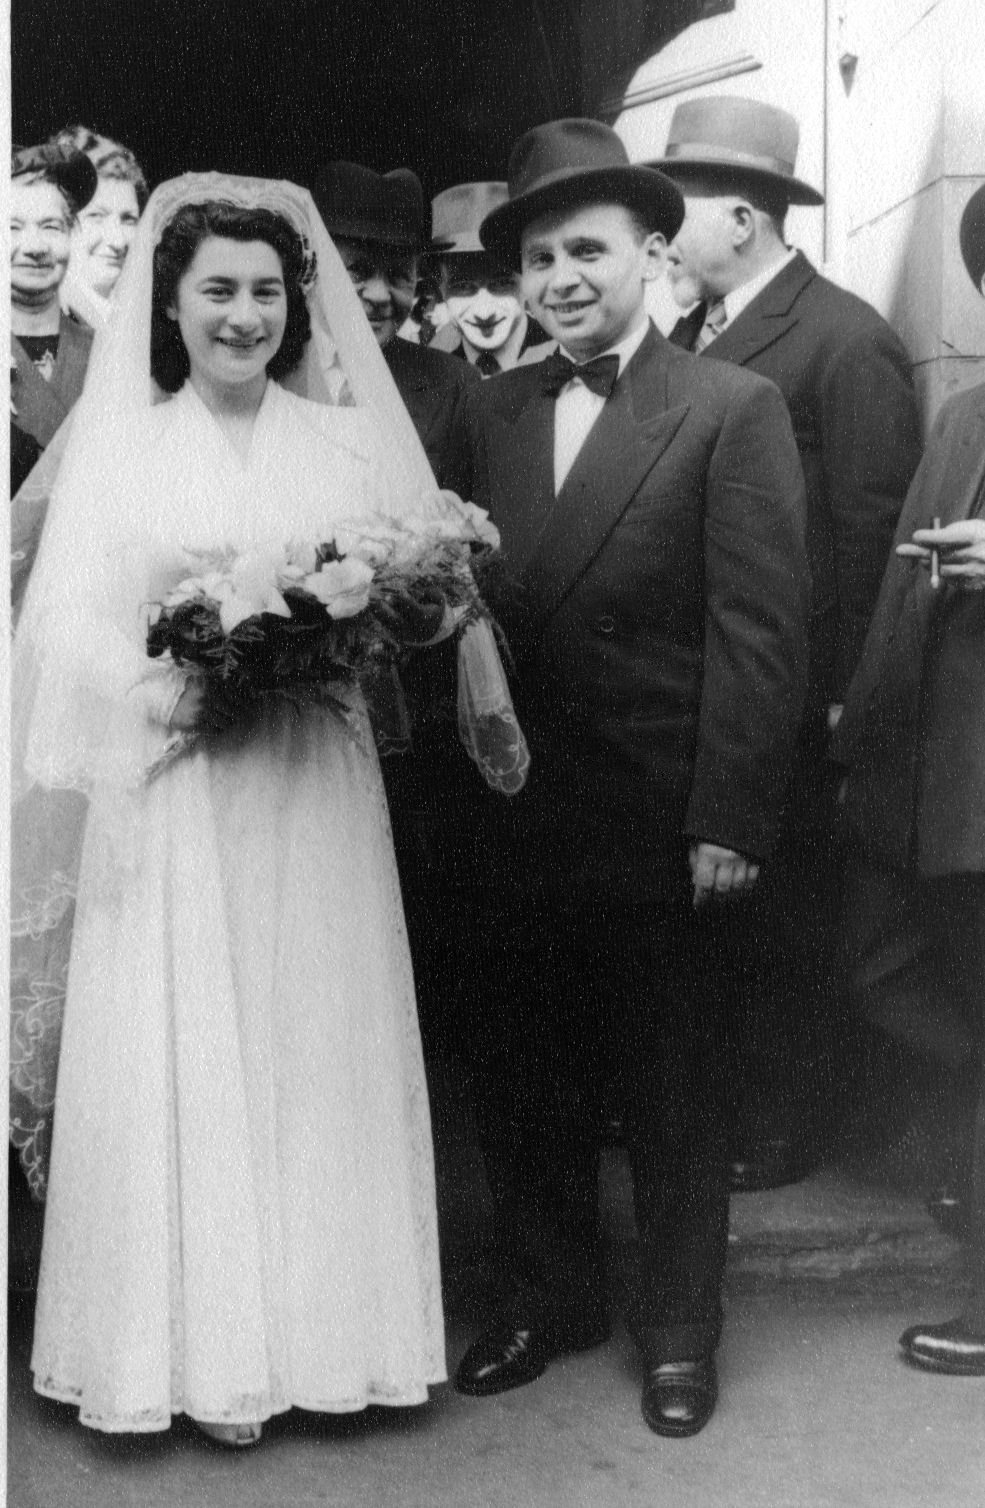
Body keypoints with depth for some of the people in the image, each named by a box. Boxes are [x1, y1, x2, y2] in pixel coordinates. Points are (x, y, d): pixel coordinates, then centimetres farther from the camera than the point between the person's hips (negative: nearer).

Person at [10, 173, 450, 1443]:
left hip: (317, 798, 1)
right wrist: (159, 686, -19)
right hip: (173, 805, -1)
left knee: (320, 1052, 5)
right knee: (183, 1062, 2)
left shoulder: (350, 442, 8)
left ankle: (324, 1325, 18)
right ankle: (211, 1346, 14)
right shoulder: (119, 446, 4)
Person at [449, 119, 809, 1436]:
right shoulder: (488, 412, 7)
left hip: (659, 830, -4)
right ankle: (550, 1300, 36)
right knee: (516, 1080, 14)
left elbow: (759, 633, -11)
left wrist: (730, 827, -16)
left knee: (672, 1092, 11)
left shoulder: (734, 410, -6)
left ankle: (679, 1330, 30)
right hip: (514, 821, 4)